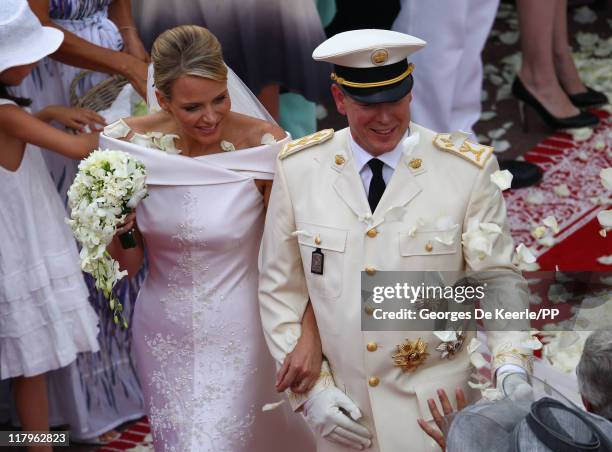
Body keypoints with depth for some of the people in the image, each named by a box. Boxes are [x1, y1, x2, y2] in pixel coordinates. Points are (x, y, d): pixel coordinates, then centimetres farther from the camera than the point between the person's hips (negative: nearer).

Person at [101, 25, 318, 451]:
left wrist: (310, 336, -31)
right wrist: (119, 227, -24)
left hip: (236, 335, -3)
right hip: (163, 335, 4)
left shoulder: (263, 145, -19)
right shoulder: (133, 144, -11)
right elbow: (128, 265, -2)